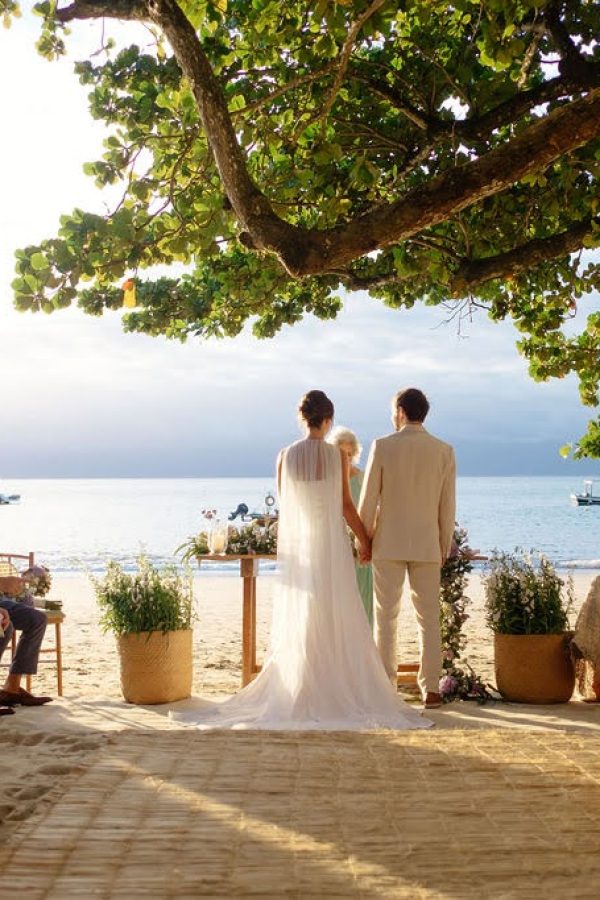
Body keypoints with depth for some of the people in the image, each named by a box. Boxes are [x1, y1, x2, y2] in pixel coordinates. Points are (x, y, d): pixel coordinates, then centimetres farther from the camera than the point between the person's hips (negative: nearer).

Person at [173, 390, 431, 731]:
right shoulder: (338, 456, -6)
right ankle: (340, 693, 5)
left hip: (296, 547, 2)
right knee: (337, 622, 4)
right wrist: (364, 540, 8)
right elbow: (346, 506, -4)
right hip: (331, 545, -2)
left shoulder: (285, 456, -1)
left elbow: (284, 504, 7)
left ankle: (296, 695, 10)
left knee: (297, 623, 8)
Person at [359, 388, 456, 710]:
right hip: (427, 545, 2)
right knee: (429, 618, 7)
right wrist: (444, 547, 12)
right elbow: (447, 506, 3)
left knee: (386, 617, 5)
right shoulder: (444, 451, 0)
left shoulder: (383, 446, -7)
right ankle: (430, 689, 5)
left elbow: (368, 499, -6)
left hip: (388, 544, -2)